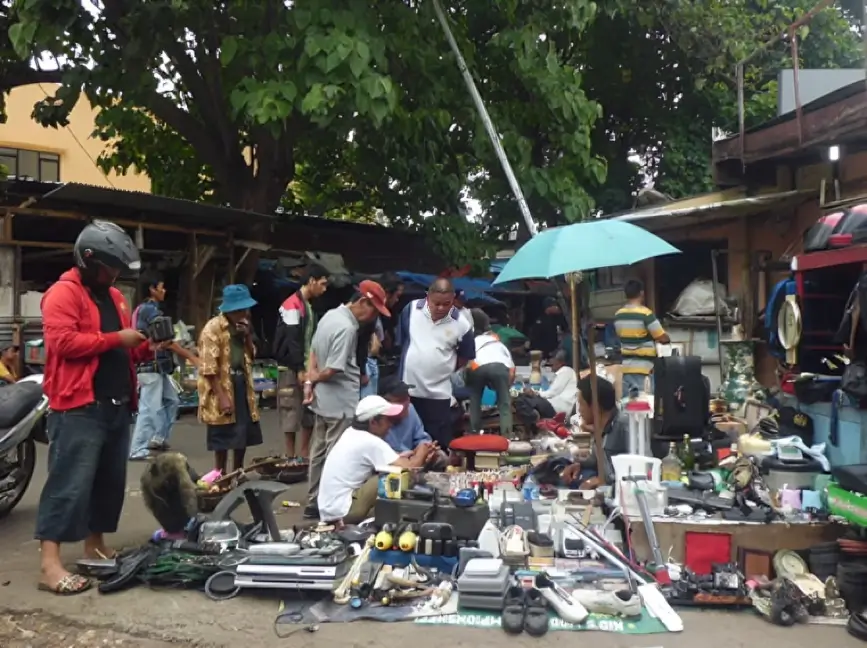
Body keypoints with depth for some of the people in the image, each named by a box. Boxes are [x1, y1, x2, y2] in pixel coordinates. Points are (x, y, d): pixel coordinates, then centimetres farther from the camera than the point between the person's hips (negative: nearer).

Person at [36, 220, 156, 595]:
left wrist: (146, 348, 7)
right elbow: (62, 341, -20)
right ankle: (50, 563, -7)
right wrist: (116, 338, -17)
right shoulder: (63, 294, -7)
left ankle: (95, 545, 26)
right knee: (70, 482, -10)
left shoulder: (114, 296, 19)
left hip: (117, 405, 9)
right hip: (79, 408, -9)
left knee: (110, 480, 14)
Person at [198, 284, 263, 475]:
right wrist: (222, 397, -21)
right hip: (222, 388, -7)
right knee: (224, 438, 0)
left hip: (242, 385, 8)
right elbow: (209, 368, -17)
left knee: (245, 433, 12)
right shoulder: (213, 328, -13)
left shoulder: (242, 325, 11)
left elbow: (251, 356, 15)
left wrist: (247, 336, -2)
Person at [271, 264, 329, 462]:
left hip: (307, 366, 9)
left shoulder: (309, 306, 14)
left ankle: (304, 455, 18)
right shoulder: (293, 305, -14)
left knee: (310, 411, 10)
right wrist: (299, 370, -21)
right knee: (292, 412, -3)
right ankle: (291, 457, 5)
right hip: (292, 368, -9)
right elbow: (292, 340, -19)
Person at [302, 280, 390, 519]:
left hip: (323, 399, 10)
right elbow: (333, 370, -25)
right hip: (341, 403, -10)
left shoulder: (330, 315, 7)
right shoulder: (347, 328, -24)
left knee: (319, 452, 16)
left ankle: (313, 503, 27)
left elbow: (313, 351, 12)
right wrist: (313, 379, -6)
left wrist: (309, 381, 1)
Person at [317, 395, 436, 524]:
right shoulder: (371, 442, -17)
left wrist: (414, 454, 8)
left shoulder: (352, 432, 8)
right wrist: (421, 454, 1)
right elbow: (409, 469, -19)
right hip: (341, 513, -9)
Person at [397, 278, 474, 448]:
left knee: (439, 443, 4)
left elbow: (466, 356, 5)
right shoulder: (411, 309, -6)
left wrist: (445, 368, 4)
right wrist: (411, 363, 10)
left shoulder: (461, 324, -10)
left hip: (438, 393, -1)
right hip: (407, 388, 2)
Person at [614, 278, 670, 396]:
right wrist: (667, 338, 13)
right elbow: (663, 338, -10)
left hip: (626, 367, 6)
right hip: (645, 368, -6)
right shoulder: (646, 314, -14)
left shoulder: (618, 315, 4)